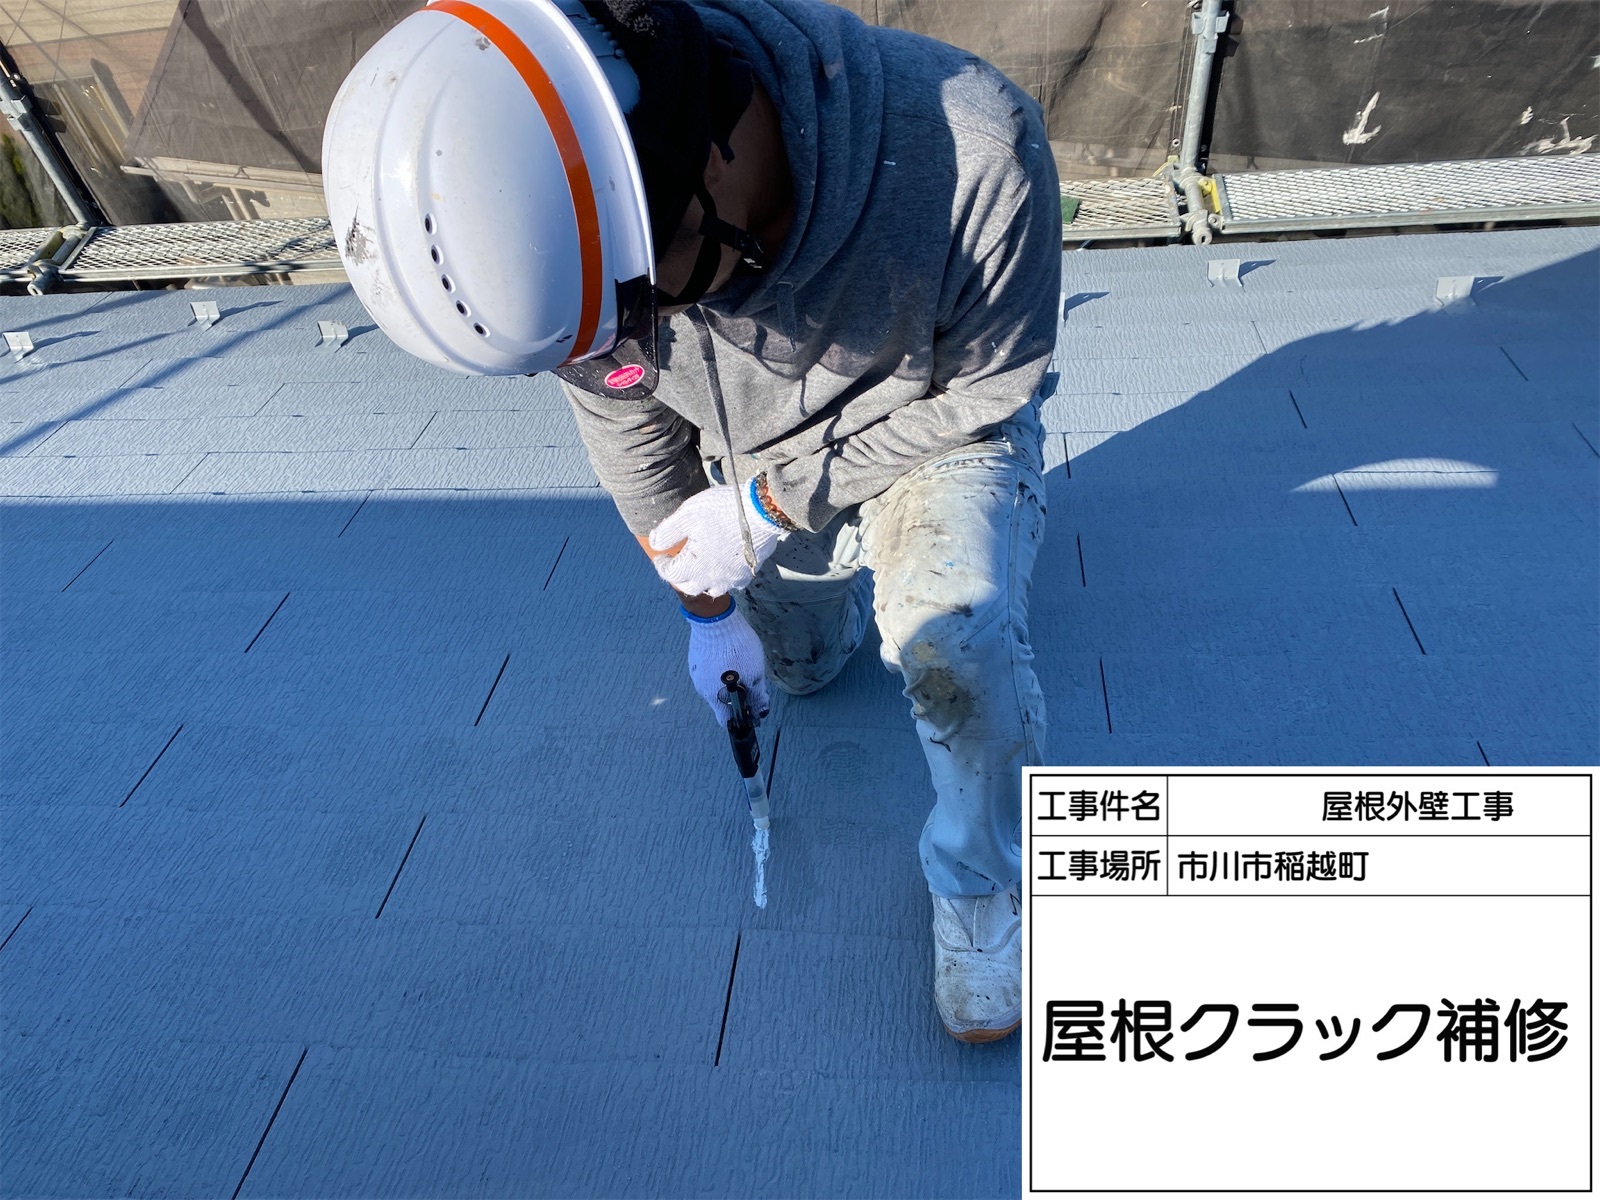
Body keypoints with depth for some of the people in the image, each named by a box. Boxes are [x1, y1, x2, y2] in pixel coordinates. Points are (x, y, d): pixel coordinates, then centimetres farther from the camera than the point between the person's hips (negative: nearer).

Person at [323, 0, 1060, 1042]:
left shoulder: (971, 153, -40)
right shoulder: (567, 219, -27)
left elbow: (987, 388, -22)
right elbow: (625, 427, -8)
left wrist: (770, 501, -24)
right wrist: (709, 607, 1)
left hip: (938, 424, -4)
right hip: (764, 469, 4)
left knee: (955, 642, -33)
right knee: (800, 667, 25)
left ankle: (980, 887, -3)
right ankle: (873, 561, 55)